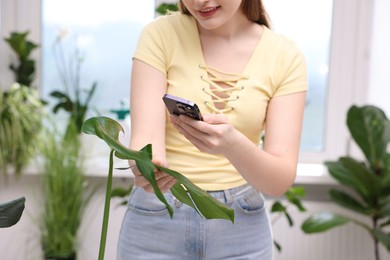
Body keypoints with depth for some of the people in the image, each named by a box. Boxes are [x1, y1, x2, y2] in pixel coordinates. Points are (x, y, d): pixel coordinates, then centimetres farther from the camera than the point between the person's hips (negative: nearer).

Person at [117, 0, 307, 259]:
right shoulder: (161, 34, -9)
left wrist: (233, 145, -33)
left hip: (240, 227, 1)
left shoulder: (284, 55, -8)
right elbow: (146, 137, -17)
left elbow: (282, 178, -14)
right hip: (156, 221, 0)